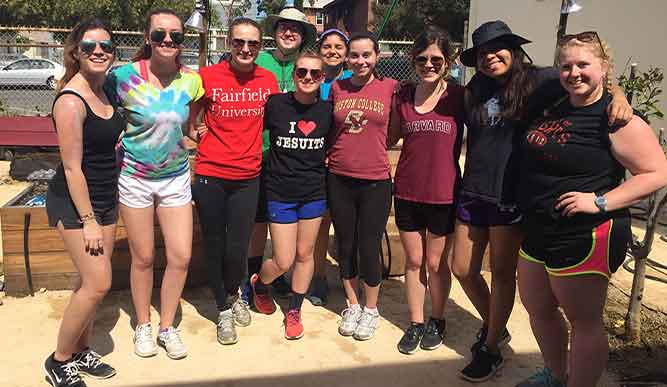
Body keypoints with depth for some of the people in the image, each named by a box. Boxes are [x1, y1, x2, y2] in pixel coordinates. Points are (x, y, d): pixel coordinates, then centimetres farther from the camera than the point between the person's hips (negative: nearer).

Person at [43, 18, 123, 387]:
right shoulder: (71, 100, -19)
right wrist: (88, 221, -18)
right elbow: (72, 167, -19)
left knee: (92, 280, 14)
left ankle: (81, 351, 30)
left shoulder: (105, 89, 6)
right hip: (74, 202, -8)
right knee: (98, 283, -7)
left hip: (105, 197, 8)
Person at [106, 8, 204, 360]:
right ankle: (142, 326, 30)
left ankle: (167, 327, 23)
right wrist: (122, 136, -6)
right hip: (135, 177, -2)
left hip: (176, 178, 3)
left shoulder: (191, 80, -4)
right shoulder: (125, 77, -13)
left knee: (181, 257, 1)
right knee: (143, 258, 7)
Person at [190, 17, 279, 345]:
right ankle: (224, 310, 31)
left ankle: (232, 295, 32)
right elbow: (189, 119, 10)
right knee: (215, 247, 8)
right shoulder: (208, 77, -5)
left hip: (248, 177, 1)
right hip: (210, 175, -1)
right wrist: (196, 134, -3)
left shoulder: (268, 81, 2)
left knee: (237, 250, -2)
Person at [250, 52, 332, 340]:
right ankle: (259, 284, 35)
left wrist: (325, 163, 0)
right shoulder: (275, 104, -10)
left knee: (304, 254, 12)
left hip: (314, 193, 3)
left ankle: (294, 311, 31)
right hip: (280, 193, -3)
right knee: (283, 262, 0)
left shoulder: (327, 110, -1)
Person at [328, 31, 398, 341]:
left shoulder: (390, 87, -2)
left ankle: (371, 310, 26)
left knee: (369, 248, 3)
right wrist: (329, 155, 8)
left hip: (376, 181, -2)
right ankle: (352, 306, 32)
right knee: (345, 246, 12)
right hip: (339, 179, 3)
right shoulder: (336, 88, 5)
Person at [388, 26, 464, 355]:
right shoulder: (403, 95, 3)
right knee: (413, 261, 14)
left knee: (435, 263, 11)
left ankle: (437, 321, 35)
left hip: (443, 193, -2)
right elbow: (390, 138, 12)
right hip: (407, 191, 3)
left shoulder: (459, 96, -6)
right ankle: (415, 323, 31)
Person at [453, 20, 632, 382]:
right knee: (462, 269, 11)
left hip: (511, 196, -5)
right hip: (473, 193, 5)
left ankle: (491, 348, 26)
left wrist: (619, 96, -25)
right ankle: (493, 326, 38)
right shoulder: (474, 92, 8)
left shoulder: (537, 81, -5)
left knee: (502, 273, 7)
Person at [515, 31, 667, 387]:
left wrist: (600, 202, -22)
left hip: (585, 237, -9)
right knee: (538, 310, 20)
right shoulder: (554, 110, 9)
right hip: (538, 231, 9)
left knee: (584, 321, 6)